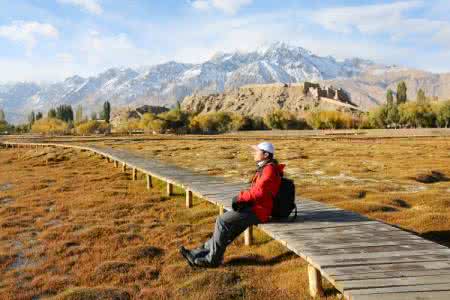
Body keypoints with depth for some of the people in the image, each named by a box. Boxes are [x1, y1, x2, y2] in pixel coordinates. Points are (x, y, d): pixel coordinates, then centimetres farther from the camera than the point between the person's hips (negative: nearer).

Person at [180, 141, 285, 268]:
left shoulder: (269, 169, -16)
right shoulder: (264, 167, 15)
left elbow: (258, 192, -24)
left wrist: (239, 197, -12)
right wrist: (242, 198, 1)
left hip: (258, 210, -9)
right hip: (254, 206, 9)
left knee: (222, 221, -13)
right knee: (225, 221, 5)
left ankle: (213, 259, -2)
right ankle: (202, 252, 10)